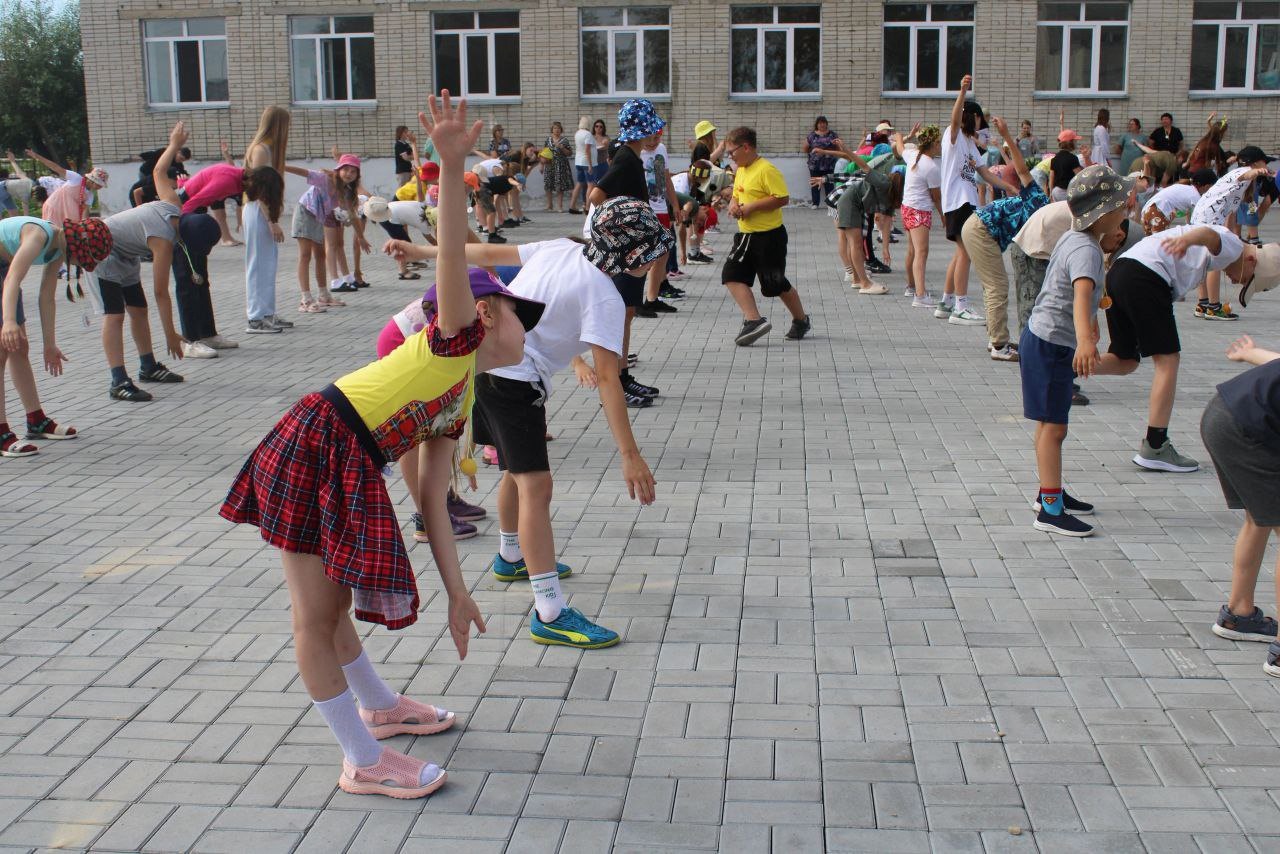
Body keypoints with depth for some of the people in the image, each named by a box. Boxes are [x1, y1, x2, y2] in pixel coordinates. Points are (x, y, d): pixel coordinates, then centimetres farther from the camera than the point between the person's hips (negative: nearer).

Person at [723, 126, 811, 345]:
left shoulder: (766, 170, -17)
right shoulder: (740, 171, 11)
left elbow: (783, 198, -23)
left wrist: (751, 207, -22)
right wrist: (733, 205, 0)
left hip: (769, 236, -8)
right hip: (746, 235, 8)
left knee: (776, 284, 3)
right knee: (732, 275, -7)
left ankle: (801, 320, 24)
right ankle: (753, 320, -9)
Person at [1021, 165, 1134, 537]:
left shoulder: (1076, 238, 8)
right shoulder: (1086, 250, -22)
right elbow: (1082, 293, -42)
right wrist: (1085, 339, -57)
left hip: (1047, 341, 10)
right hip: (1051, 345, -10)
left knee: (1049, 424, 20)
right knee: (1053, 428, -8)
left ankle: (1051, 492, 32)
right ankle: (1051, 510, -7)